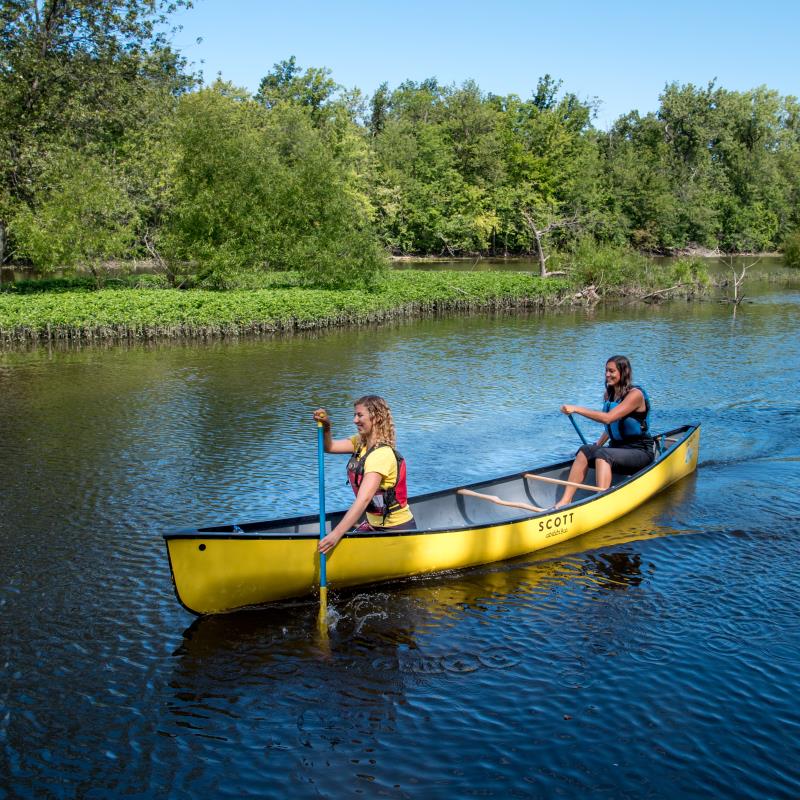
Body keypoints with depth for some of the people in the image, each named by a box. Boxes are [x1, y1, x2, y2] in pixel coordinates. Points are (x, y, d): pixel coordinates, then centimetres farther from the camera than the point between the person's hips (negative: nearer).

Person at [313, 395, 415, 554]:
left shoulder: (381, 455, -26)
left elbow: (363, 499, -34)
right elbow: (329, 447, 5)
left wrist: (337, 533, -40)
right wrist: (326, 426, -16)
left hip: (397, 529, -8)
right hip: (373, 524, 8)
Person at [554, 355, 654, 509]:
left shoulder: (635, 394, -15)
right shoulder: (609, 394, 10)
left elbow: (608, 418, -28)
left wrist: (576, 409, -29)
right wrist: (599, 443, 8)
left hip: (640, 451, -7)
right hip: (618, 447, 7)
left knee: (602, 455, -34)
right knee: (585, 451, -21)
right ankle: (565, 501, -33)